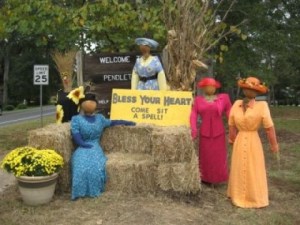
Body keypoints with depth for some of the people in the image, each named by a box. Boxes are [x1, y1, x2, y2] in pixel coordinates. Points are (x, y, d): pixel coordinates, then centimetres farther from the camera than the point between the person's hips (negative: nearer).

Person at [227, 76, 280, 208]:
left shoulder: (236, 104, -9)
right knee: (254, 172, 11)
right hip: (253, 141, -3)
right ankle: (255, 199, 21)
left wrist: (233, 140, 16)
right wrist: (274, 144, 0)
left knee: (239, 170, 18)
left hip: (239, 141, 3)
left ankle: (238, 196, 31)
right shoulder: (262, 106, -18)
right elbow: (269, 128, -13)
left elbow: (231, 126, 1)